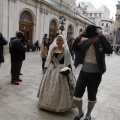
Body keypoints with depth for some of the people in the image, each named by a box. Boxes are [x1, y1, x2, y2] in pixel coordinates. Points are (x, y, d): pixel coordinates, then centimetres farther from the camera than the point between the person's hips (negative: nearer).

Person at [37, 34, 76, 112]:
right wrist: (46, 68, 4)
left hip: (60, 71, -5)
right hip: (51, 69, 5)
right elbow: (49, 60, 10)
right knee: (49, 87, 13)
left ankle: (59, 105, 19)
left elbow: (68, 63, -8)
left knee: (59, 88, 1)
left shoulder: (66, 51, -7)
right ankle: (48, 102, 33)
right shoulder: (53, 49, 6)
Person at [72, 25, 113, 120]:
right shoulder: (85, 43, 2)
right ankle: (80, 112, 32)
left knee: (92, 96, 12)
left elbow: (110, 50, -27)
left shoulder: (102, 43, -9)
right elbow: (74, 48, 1)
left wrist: (101, 36, -27)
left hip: (95, 74, -3)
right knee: (77, 94, 5)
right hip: (83, 72, 4)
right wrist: (79, 37, -11)